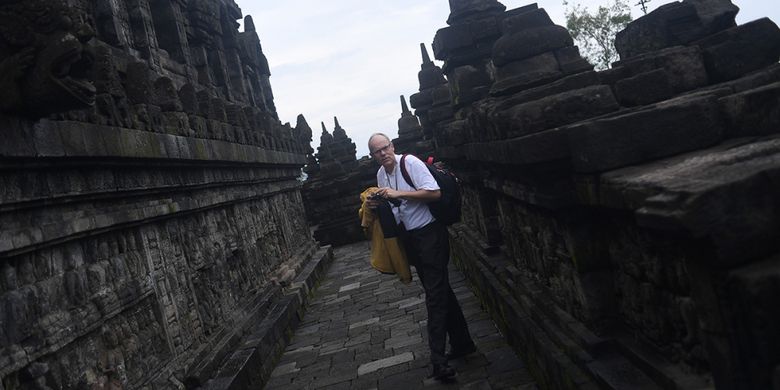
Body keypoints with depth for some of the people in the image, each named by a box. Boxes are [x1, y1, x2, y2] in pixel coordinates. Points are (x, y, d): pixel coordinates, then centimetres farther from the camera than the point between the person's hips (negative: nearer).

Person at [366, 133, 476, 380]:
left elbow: (434, 193, -23)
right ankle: (462, 343, 26)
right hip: (410, 238, 8)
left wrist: (398, 193, -23)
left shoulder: (410, 163, -14)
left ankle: (438, 360, -7)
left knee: (435, 295, -9)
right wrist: (378, 204, 1)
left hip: (429, 233, -8)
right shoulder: (380, 174, 9)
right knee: (440, 290, 15)